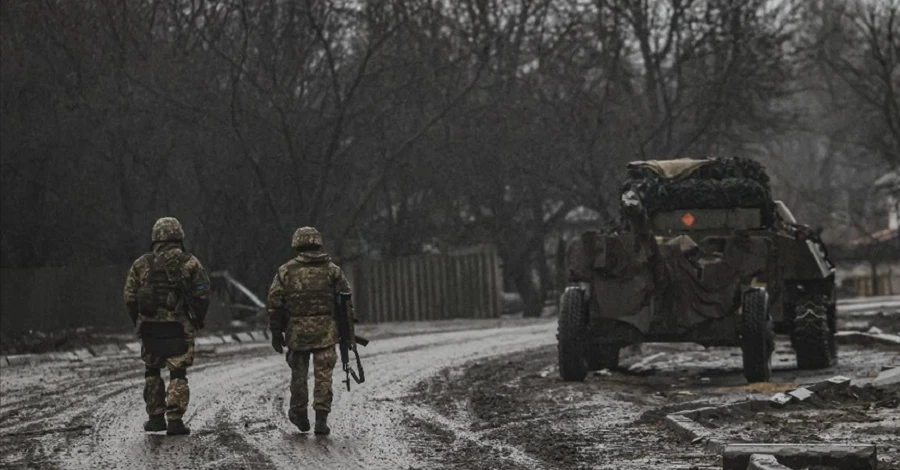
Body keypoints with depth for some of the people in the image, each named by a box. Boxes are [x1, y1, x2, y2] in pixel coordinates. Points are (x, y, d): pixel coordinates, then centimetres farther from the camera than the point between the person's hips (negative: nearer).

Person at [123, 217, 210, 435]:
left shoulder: (141, 264, 3)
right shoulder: (190, 263, -2)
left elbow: (129, 297, 2)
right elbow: (202, 295, -5)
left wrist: (138, 322, 14)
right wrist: (198, 321, 8)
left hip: (149, 326, 2)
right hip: (179, 327, -2)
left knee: (152, 372, 17)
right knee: (178, 374, 1)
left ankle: (155, 418, 17)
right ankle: (175, 420, -7)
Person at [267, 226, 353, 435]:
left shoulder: (285, 271, 2)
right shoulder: (332, 270, 3)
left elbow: (275, 304, 1)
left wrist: (276, 332, 7)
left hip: (296, 332, 0)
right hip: (326, 331, 0)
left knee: (299, 374, 15)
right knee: (323, 375, 0)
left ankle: (300, 415, 26)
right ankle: (321, 418, -6)